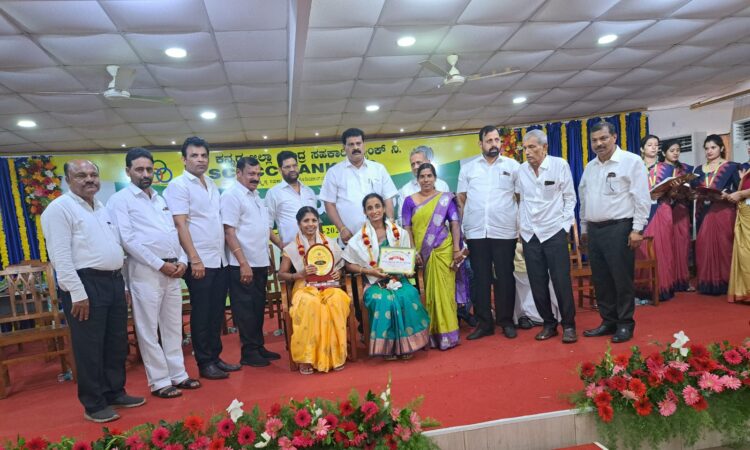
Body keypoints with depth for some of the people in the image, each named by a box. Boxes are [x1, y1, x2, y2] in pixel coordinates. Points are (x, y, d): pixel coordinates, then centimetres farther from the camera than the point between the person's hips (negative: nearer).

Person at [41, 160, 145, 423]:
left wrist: (120, 282, 16)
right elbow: (60, 256, -16)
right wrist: (78, 294, -20)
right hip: (86, 284, -8)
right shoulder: (60, 208, -9)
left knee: (117, 343, 15)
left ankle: (115, 393, 29)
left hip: (113, 281, 8)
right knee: (90, 348, 2)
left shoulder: (102, 208, 17)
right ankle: (93, 405, 15)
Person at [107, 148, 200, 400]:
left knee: (173, 325, 12)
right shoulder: (120, 200, -2)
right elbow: (128, 240, -12)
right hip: (145, 271, -6)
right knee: (149, 328, 2)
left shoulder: (160, 199, 18)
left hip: (172, 270, 7)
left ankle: (178, 374, 21)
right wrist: (159, 264, -15)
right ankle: (159, 381, 11)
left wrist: (182, 261, 1)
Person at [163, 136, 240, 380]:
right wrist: (195, 259, -19)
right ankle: (204, 363, 13)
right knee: (201, 314, 2)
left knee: (217, 312, 12)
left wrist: (224, 252, 12)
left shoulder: (211, 184, 15)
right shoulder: (178, 185, -7)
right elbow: (180, 224, -14)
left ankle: (215, 357, 24)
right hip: (199, 261, -7)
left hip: (219, 259, 7)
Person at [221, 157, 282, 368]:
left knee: (258, 307, 14)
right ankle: (248, 352, 11)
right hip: (243, 265, -8)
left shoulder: (256, 196, 15)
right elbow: (229, 233, -16)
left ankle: (258, 346, 25)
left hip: (261, 262, 8)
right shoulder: (231, 196, -10)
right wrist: (243, 263, -19)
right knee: (245, 309, 1)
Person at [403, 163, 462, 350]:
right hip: (421, 253, 1)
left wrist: (457, 248, -10)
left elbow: (455, 223, 0)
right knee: (427, 293, 5)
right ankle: (430, 334, 13)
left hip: (443, 251, -1)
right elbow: (407, 228, 4)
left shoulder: (446, 198, 6)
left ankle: (446, 334, 7)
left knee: (443, 291, 0)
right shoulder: (410, 200, 9)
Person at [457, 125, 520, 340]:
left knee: (505, 277, 6)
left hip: (504, 231, -1)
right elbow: (461, 199, 10)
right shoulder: (468, 168, 9)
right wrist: (464, 223, 3)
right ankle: (484, 323, 15)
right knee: (480, 278, 6)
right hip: (476, 232, 1)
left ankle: (506, 321, 19)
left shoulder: (513, 166, 6)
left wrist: (521, 224, -1)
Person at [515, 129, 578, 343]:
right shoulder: (521, 170, 3)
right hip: (529, 235, 3)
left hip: (554, 232, -3)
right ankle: (549, 324, 21)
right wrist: (521, 228, 9)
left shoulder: (560, 165, -3)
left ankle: (569, 325, 13)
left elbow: (569, 197, 3)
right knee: (537, 283, 6)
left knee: (561, 281, -2)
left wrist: (565, 223, -2)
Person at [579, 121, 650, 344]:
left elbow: (642, 198, -9)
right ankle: (608, 321, 22)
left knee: (622, 279, 0)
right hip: (594, 230, 6)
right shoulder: (590, 167, 15)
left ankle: (625, 324, 13)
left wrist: (637, 229, -13)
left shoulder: (631, 162, -4)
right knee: (601, 280, 10)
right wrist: (584, 228, 18)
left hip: (619, 228, -6)